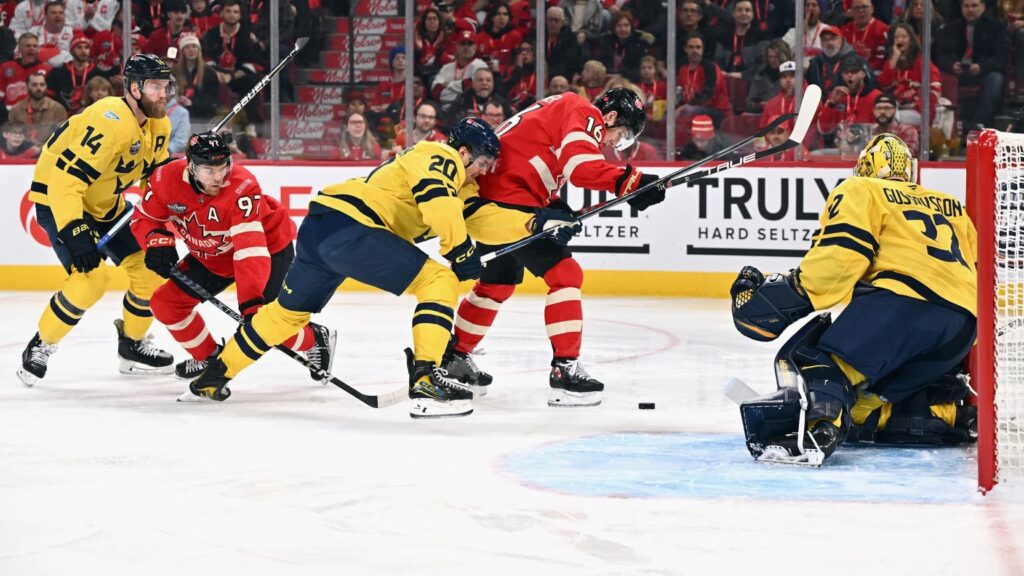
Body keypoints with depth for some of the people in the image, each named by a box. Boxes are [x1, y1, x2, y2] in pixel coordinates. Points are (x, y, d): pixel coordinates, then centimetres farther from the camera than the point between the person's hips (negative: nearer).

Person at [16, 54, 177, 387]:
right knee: (91, 277, -22)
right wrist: (75, 232, -42)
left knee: (149, 265, 4)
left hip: (105, 203, 9)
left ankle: (132, 345, 23)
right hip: (57, 200, -9)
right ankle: (40, 347, -4)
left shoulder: (159, 126, -3)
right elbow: (65, 179, -36)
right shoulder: (109, 122, -31)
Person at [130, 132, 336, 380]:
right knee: (165, 304, 0)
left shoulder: (242, 187, -37)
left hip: (268, 249, -6)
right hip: (210, 257, 6)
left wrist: (251, 300, -52)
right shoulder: (167, 178, -22)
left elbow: (251, 249, -44)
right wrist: (157, 242, -27)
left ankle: (317, 339, 10)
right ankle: (208, 356, 22)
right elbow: (144, 218, -5)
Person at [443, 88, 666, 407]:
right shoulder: (586, 114, -8)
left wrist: (555, 208, 9)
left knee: (498, 282, 25)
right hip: (510, 200, -11)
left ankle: (454, 358, 34)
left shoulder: (561, 109, 23)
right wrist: (630, 181, -32)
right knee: (564, 274, -9)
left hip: (485, 191, 11)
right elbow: (581, 165, -26)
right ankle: (565, 369, -12)